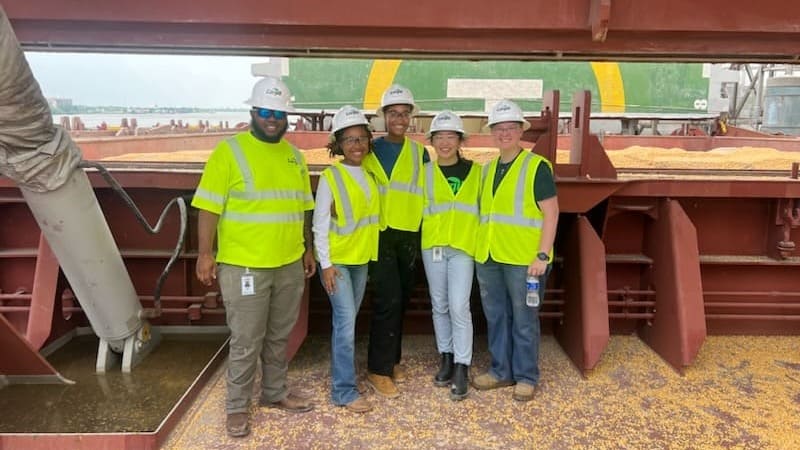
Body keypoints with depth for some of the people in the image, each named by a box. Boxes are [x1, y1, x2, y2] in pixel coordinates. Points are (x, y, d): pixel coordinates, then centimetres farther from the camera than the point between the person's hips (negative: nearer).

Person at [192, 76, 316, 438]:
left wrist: (308, 249, 16)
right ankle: (237, 407, 21)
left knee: (279, 336, 17)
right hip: (244, 266, -5)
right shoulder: (229, 151, -7)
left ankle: (275, 392, 34)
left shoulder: (293, 155, 10)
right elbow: (210, 207, -10)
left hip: (289, 265, 5)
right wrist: (206, 253, -13)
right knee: (246, 342, 4)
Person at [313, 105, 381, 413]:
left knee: (347, 322, 14)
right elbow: (320, 225, -11)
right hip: (337, 260, -6)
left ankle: (342, 373, 27)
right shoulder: (330, 178, -11)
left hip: (362, 260, 6)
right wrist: (326, 264, -14)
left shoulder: (370, 176, 6)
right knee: (346, 322, -8)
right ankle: (344, 391, 0)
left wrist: (369, 250, 9)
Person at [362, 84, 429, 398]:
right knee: (388, 301, -9)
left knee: (401, 301, 12)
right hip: (381, 235, -4)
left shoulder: (420, 153, 9)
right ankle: (378, 369, 3)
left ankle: (391, 358, 28)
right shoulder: (369, 151, -1)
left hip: (409, 236, 4)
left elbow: (427, 192, 14)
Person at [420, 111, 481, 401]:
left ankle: (461, 369, 0)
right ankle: (446, 359, 25)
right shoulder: (425, 171, 4)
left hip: (463, 246, -2)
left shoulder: (475, 170, 2)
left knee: (459, 307, -9)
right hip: (432, 245, 2)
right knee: (439, 306, 10)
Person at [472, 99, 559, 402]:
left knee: (523, 320, 4)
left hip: (524, 259, -6)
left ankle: (526, 377, 19)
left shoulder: (537, 167, -5)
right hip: (488, 257, 6)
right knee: (496, 317, 14)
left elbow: (551, 212, -9)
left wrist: (542, 255, -15)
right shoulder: (487, 169, 13)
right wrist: (480, 248, 14)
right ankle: (501, 371, 29)